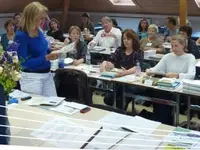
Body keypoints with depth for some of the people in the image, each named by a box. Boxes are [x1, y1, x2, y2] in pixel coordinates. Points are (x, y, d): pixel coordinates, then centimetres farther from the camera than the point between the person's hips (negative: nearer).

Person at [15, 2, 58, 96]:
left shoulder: (38, 31, 4)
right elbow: (24, 62, -22)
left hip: (47, 74, 8)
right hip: (32, 77, -8)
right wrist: (46, 58, -28)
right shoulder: (21, 36, -18)